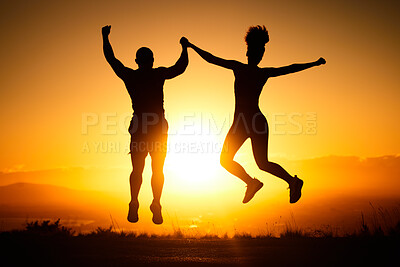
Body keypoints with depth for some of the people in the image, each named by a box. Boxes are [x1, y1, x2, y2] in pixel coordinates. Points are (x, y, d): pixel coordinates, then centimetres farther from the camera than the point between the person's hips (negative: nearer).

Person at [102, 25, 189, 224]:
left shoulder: (129, 75, 3)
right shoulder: (158, 74, -3)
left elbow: (111, 59, 15)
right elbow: (180, 68, 8)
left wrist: (105, 37, 26)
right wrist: (184, 48, 21)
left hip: (139, 128, 2)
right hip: (159, 128, -1)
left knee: (137, 170, 7)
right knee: (157, 170, 5)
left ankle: (134, 204, -5)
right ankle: (156, 205, -6)